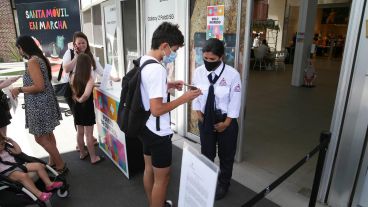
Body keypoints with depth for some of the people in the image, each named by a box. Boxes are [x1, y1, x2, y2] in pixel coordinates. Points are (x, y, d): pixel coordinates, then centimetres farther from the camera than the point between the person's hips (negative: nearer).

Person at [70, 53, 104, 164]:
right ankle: (93, 157, 15)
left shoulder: (73, 76, -5)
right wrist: (80, 100, -15)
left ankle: (82, 153, 36)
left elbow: (74, 93, 0)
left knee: (80, 132, 19)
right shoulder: (89, 78, -19)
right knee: (89, 134, 4)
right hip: (87, 108, -5)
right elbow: (86, 94, -31)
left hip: (77, 107, 5)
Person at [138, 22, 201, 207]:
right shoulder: (157, 69, -26)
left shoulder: (142, 61, 4)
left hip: (145, 127, 10)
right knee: (162, 177, 9)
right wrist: (183, 98, -19)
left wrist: (167, 86, 11)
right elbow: (157, 110, -28)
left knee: (149, 169, 24)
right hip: (157, 132, -10)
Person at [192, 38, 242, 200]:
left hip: (226, 120, -2)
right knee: (206, 154, 19)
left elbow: (235, 102, -13)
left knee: (226, 155, 17)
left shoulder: (232, 74, -18)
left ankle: (223, 184, 43)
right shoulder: (198, 72, -9)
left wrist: (225, 123, -11)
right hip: (205, 119, 2)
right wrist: (199, 116, -4)